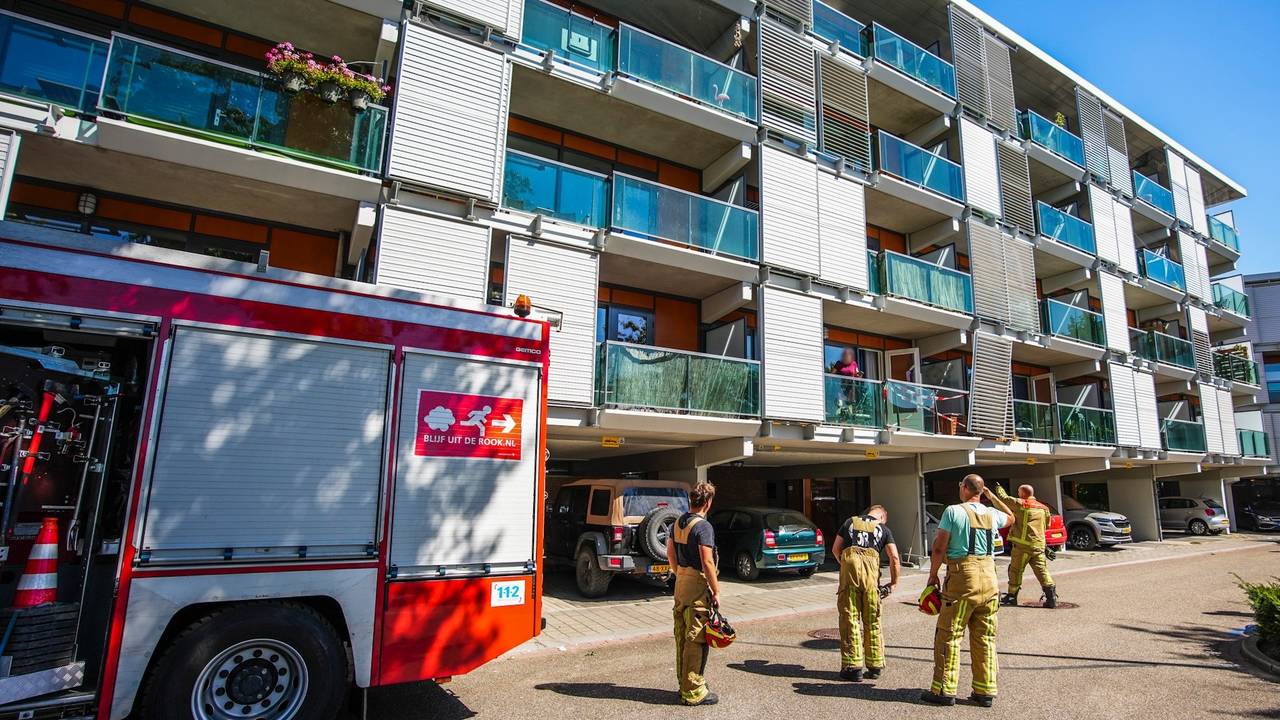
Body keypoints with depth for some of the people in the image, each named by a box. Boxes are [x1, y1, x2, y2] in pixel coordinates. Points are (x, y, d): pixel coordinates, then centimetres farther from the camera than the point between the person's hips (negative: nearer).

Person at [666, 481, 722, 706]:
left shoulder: (678, 523, 7)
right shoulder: (703, 527, -19)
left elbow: (670, 551, 16)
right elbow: (707, 563, -21)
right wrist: (716, 592, -13)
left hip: (681, 583, 9)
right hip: (698, 586, -9)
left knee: (683, 636, 17)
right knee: (697, 639, 0)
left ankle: (685, 682, 30)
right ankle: (693, 692, 8)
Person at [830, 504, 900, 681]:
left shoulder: (850, 522, 24)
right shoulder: (883, 529, 21)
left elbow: (835, 549, 21)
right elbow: (895, 558, 9)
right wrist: (893, 583, 18)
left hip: (849, 562, 0)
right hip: (871, 565, 0)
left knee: (849, 618, 4)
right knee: (872, 619, 12)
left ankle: (853, 667, 7)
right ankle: (875, 666, 21)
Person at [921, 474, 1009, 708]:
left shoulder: (953, 511, -8)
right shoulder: (992, 514, 7)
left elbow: (939, 547, -9)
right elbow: (1009, 518, 33)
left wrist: (933, 574, 2)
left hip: (962, 578, -6)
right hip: (989, 578, 6)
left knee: (949, 636, 1)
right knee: (985, 638, 13)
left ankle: (944, 690, 5)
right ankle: (985, 691, 18)